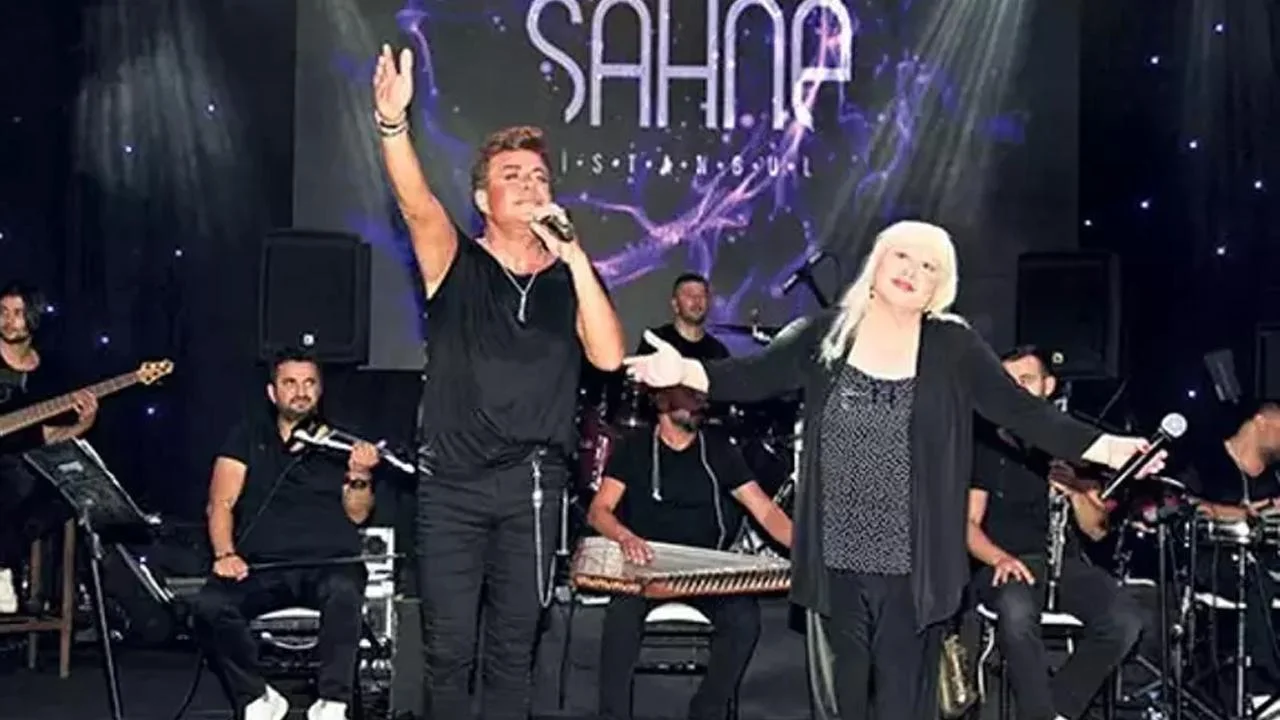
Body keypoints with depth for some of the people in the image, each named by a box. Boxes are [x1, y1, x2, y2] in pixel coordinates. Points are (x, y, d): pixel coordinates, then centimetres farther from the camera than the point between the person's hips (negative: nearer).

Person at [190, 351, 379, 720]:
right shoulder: (248, 436, 17)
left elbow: (357, 514, 9)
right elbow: (221, 504, 8)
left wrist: (360, 476, -12)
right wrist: (225, 554, -10)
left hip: (329, 563, -1)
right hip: (261, 566, 1)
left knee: (344, 591, -36)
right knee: (208, 605, -28)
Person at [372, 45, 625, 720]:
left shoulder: (571, 279, 8)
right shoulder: (456, 265, 2)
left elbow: (609, 357, -7)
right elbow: (418, 205, -18)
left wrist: (576, 257, -12)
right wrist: (393, 121, -35)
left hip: (532, 484, 2)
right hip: (452, 482, -1)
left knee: (513, 645, 9)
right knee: (450, 645, 2)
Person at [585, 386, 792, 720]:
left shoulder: (720, 451, 7)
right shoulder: (634, 449, 3)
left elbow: (765, 510, 1)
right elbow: (598, 511, -6)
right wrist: (626, 537, -29)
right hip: (645, 565, -2)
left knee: (744, 618, -25)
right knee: (622, 613, -32)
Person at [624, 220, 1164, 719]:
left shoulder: (954, 348, -2)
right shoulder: (827, 334, 2)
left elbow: (1023, 412, -3)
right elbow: (755, 375, 0)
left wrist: (1105, 448, -12)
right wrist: (686, 370, -14)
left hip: (913, 566, -2)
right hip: (837, 559, 2)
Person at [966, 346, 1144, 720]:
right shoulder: (987, 445, 6)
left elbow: (1097, 530, 10)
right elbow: (969, 523, -1)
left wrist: (1076, 491, -11)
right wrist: (1000, 557, -22)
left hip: (1065, 562, 3)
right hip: (1007, 563, -3)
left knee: (1125, 620, -25)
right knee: (1017, 612, -38)